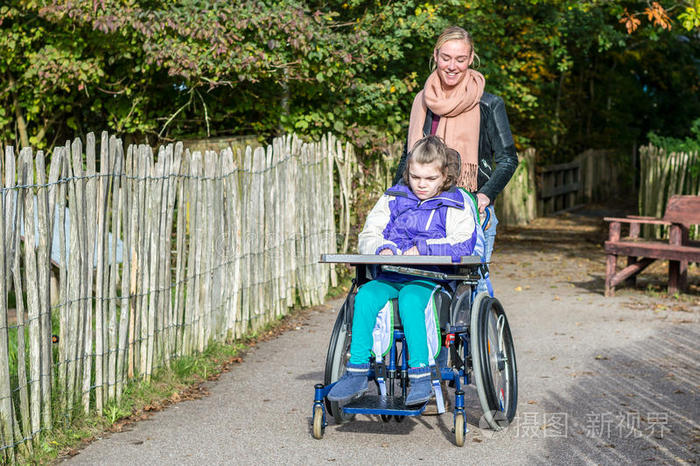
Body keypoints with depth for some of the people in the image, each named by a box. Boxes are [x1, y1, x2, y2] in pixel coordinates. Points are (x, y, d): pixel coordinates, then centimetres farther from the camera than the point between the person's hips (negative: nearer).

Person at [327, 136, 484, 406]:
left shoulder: (455, 204, 6)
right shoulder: (393, 199, 17)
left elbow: (463, 243, -7)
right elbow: (368, 236, 15)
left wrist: (422, 248, -16)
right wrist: (383, 249, -8)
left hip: (431, 278, -4)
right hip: (391, 276, 4)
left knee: (409, 299, -37)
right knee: (365, 296, -27)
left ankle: (421, 375, -31)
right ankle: (357, 373, -23)